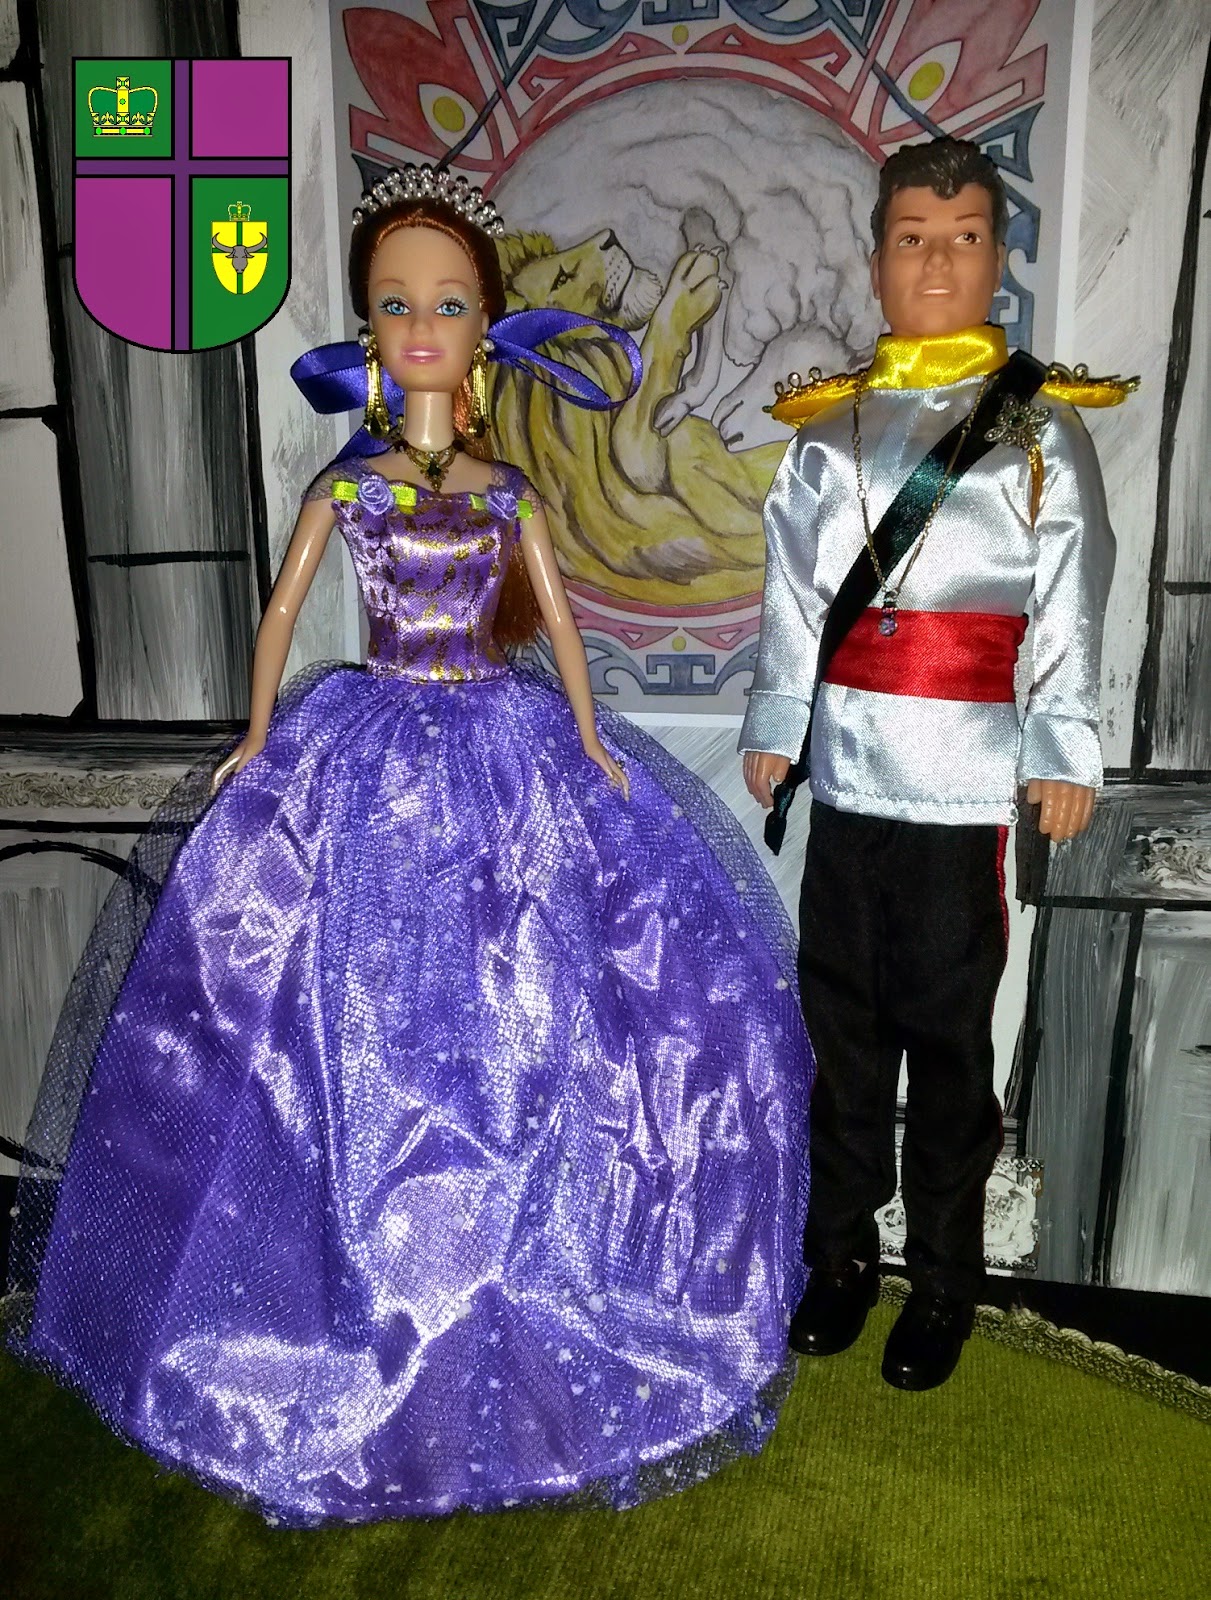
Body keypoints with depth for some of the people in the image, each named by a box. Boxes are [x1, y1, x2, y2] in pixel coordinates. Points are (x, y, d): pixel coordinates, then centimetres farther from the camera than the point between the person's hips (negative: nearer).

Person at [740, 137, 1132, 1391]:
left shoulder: (1040, 424, 5)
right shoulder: (829, 425, 12)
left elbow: (1071, 602, 2)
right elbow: (794, 591, 11)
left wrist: (1062, 751, -3)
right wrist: (773, 726, 9)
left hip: (963, 775, -3)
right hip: (848, 766, 3)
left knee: (946, 1027, 3)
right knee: (841, 1015, 10)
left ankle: (944, 1274, 22)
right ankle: (840, 1251, 27)